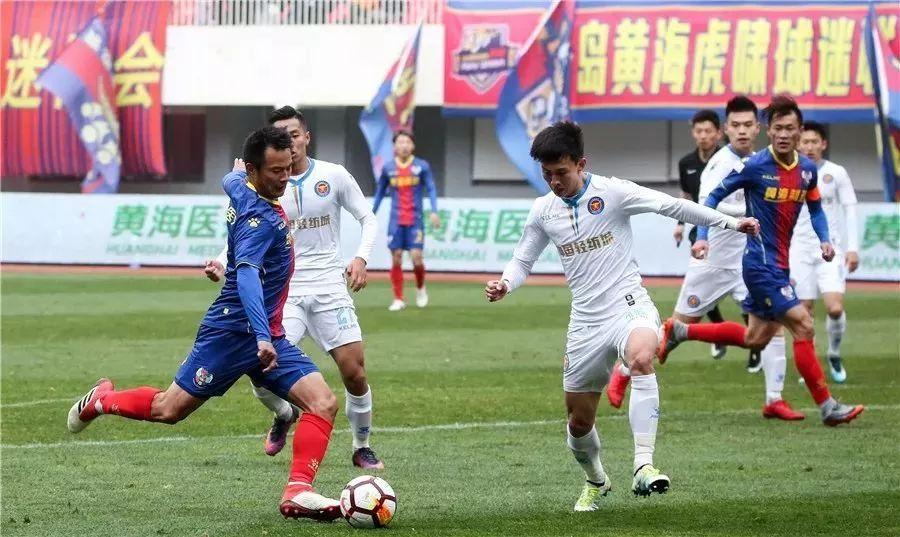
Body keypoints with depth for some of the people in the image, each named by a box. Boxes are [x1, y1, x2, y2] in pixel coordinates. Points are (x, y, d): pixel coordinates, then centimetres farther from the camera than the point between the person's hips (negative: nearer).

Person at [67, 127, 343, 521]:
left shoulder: (239, 186, 4)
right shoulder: (259, 217, -23)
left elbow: (230, 180, 30)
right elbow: (247, 274, -39)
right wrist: (262, 337, -50)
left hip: (268, 336, 9)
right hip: (233, 331, -9)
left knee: (324, 403, -9)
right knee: (169, 409, 5)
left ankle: (297, 492, -17)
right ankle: (101, 400, 34)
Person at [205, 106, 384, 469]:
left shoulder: (334, 176, 0)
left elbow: (368, 219, 8)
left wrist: (361, 258, -9)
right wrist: (222, 264, -14)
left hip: (329, 289, 0)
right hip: (284, 292, 0)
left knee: (354, 371, -7)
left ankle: (362, 448, 16)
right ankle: (284, 416, 19)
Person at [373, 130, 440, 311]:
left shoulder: (422, 166, 0)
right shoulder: (388, 168, 6)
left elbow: (431, 189, -1)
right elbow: (380, 192, 15)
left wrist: (434, 211, -14)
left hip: (415, 220, -2)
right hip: (396, 220, 2)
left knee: (416, 257, -11)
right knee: (396, 259, -2)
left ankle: (420, 288, 18)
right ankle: (398, 299, 4)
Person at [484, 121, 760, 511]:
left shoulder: (611, 192, -7)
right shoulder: (543, 211, 6)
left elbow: (671, 206, -5)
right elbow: (522, 261, 16)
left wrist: (730, 222, -5)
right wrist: (504, 284, -7)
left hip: (629, 306, -5)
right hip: (586, 322, 5)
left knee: (641, 359, -39)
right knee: (579, 421, 9)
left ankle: (643, 465, -42)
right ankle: (596, 482, 40)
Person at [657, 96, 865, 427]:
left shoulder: (807, 169, 4)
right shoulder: (755, 166, -14)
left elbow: (815, 207, 20)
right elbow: (715, 196, -3)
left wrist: (824, 239, 3)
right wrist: (702, 236, -11)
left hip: (780, 265, 8)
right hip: (762, 265, -8)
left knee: (754, 339, 18)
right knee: (803, 326, -13)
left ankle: (678, 332, 32)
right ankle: (827, 406, -7)